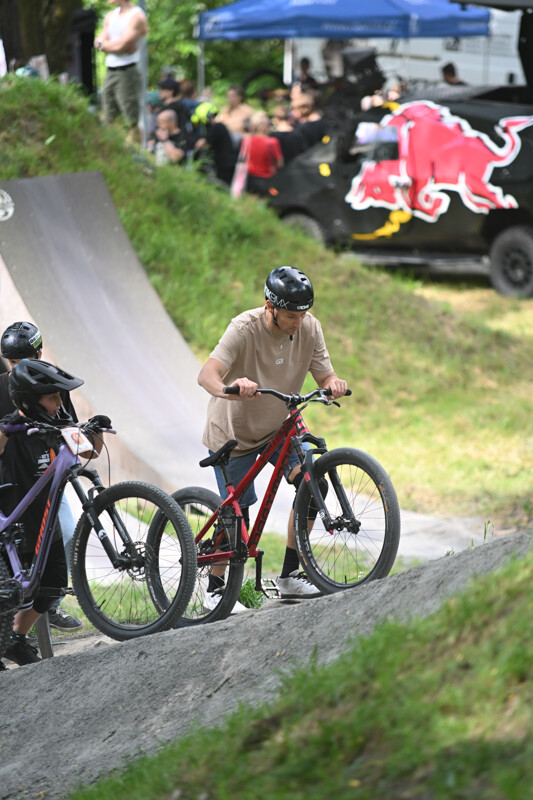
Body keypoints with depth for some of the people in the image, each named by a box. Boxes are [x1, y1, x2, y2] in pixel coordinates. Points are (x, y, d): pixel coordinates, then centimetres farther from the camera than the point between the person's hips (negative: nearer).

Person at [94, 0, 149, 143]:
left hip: (127, 73, -8)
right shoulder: (110, 16, 17)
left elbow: (121, 45, -16)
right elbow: (99, 43, 8)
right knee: (109, 121, 6)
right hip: (110, 72, 8)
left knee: (133, 122, -8)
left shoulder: (137, 17, -8)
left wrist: (102, 43, 0)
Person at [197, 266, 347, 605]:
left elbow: (324, 376, -13)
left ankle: (290, 574, -5)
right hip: (233, 432, -4)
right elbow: (206, 375, -39)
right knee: (237, 519, -2)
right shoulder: (245, 328, -29)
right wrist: (229, 389, -61)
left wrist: (334, 385, -37)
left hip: (278, 426, 4)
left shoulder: (309, 328, -15)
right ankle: (216, 587, 22)